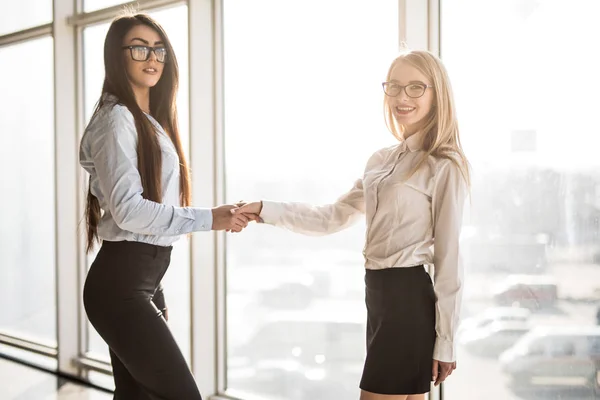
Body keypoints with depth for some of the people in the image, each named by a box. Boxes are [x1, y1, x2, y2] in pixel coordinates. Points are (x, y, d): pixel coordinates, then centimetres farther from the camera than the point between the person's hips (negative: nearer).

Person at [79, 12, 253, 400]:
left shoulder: (151, 122, 18)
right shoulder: (117, 118, -10)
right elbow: (128, 209, -20)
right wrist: (209, 219, -17)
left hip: (144, 279, 9)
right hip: (120, 282, -9)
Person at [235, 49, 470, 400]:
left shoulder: (445, 168, -10)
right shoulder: (381, 161, 12)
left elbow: (449, 258, -11)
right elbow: (334, 217, 16)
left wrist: (445, 341, -11)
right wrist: (265, 210, 6)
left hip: (411, 299, -7)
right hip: (380, 295, 7)